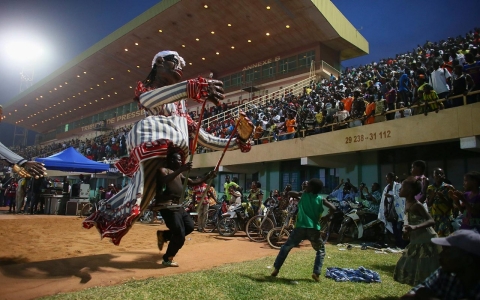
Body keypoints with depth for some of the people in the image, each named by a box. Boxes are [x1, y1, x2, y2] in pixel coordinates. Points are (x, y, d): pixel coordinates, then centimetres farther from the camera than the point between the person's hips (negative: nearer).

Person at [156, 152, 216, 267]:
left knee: (190, 227, 9)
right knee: (180, 235, -8)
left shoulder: (179, 175, 20)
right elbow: (164, 180, -29)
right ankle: (167, 259, 13)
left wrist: (208, 176, 9)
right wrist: (181, 170, -37)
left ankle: (163, 235, 21)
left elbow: (193, 183, 20)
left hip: (179, 207, 9)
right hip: (168, 207, -9)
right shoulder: (163, 170, -6)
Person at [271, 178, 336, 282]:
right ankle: (316, 273, 5)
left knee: (286, 247, 15)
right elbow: (333, 208, -4)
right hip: (314, 229, 0)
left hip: (300, 228, 0)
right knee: (321, 250, 21)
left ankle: (276, 269, 12)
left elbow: (289, 193, 16)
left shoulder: (303, 195, 7)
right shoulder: (320, 199, 6)